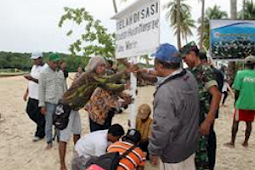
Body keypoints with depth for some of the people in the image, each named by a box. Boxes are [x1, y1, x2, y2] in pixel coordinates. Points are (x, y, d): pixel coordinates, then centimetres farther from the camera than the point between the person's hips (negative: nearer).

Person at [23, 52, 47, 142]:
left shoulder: (45, 68, -15)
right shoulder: (34, 67, 13)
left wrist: (32, 79, -32)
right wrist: (27, 92, 19)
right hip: (32, 95, 9)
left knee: (40, 117, 2)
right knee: (29, 111, 17)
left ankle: (39, 134, 18)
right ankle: (42, 126, 34)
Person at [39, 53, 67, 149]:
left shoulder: (61, 73, 11)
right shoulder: (44, 73, -2)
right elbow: (41, 89, -3)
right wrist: (42, 105, -7)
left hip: (60, 102, 3)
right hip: (49, 102, -3)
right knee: (49, 123, 2)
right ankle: (49, 142, 15)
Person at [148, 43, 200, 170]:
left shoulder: (166, 91, -33)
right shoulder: (189, 76, -5)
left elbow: (161, 127, -30)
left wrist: (153, 151, -13)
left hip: (174, 152, -8)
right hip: (191, 144, 8)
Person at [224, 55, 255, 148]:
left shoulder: (240, 73, -10)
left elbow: (237, 90, -10)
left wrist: (236, 101, 5)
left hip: (241, 103, -3)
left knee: (235, 122, 8)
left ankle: (232, 142, 13)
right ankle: (245, 142, 22)